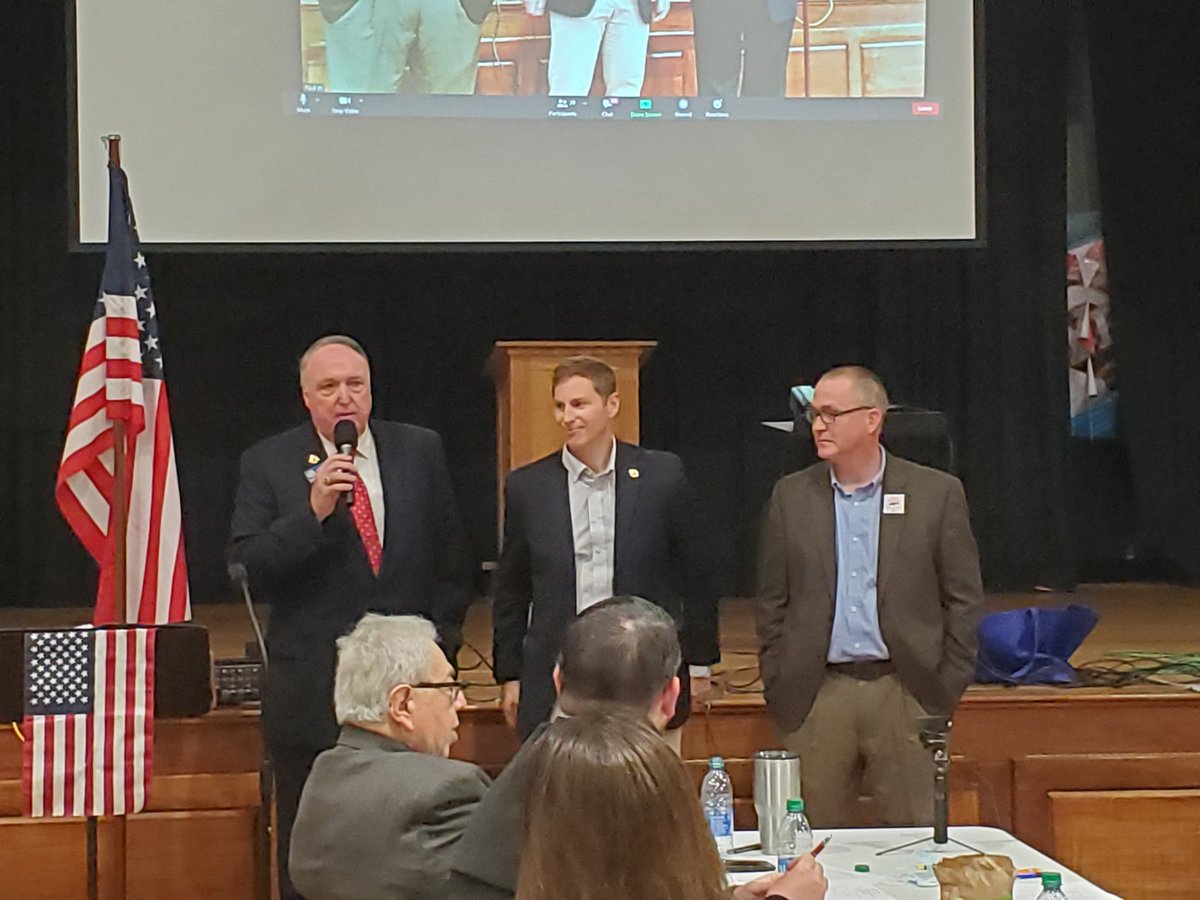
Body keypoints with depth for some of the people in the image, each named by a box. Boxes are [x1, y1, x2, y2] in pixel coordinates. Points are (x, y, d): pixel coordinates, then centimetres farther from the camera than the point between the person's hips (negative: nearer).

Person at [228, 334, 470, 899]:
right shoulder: (268, 464, -1)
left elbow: (449, 560, 12)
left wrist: (441, 639, 4)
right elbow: (247, 570, -11)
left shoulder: (420, 451, 6)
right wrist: (312, 512, -22)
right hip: (311, 687, -1)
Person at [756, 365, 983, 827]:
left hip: (906, 693, -1)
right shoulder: (791, 496, 8)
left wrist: (948, 685, -1)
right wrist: (776, 685, 4)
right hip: (816, 697, 2)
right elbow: (773, 601, 11)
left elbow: (963, 598, 4)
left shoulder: (937, 493, 2)